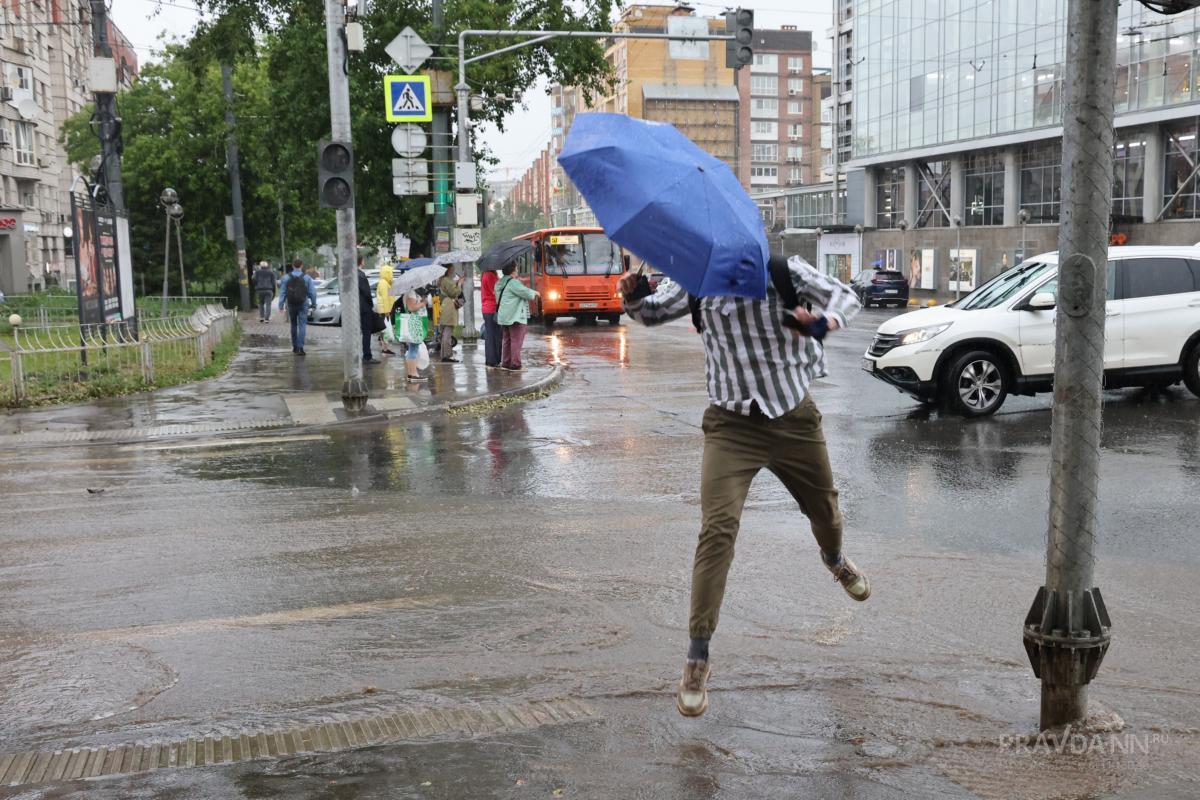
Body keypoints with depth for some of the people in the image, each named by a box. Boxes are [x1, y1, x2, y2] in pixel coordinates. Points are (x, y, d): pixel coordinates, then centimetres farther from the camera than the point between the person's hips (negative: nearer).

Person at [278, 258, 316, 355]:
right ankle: (300, 348, -16)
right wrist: (314, 304, 9)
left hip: (291, 305, 2)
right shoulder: (307, 278, -4)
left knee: (293, 325, 16)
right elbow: (312, 292, -3)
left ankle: (295, 347, 22)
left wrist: (281, 305, -2)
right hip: (303, 305, -2)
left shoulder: (286, 277, 0)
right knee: (302, 326, -4)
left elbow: (282, 292, -2)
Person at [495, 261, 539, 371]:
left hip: (503, 316, 9)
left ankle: (505, 362, 17)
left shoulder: (500, 283, 12)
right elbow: (526, 293, -17)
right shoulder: (513, 282, -16)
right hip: (515, 316, -9)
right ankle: (515, 363, -3)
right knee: (516, 340, -4)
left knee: (507, 340, 15)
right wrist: (534, 293, 3)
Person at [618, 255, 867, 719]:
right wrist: (633, 297, -23)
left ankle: (836, 562, 61)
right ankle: (697, 658, -9)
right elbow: (652, 313, 2)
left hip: (795, 418, 1)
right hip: (732, 424, -1)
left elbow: (844, 295, -4)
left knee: (825, 510, 21)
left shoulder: (783, 271, -6)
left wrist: (825, 322, -28)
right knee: (717, 529, -16)